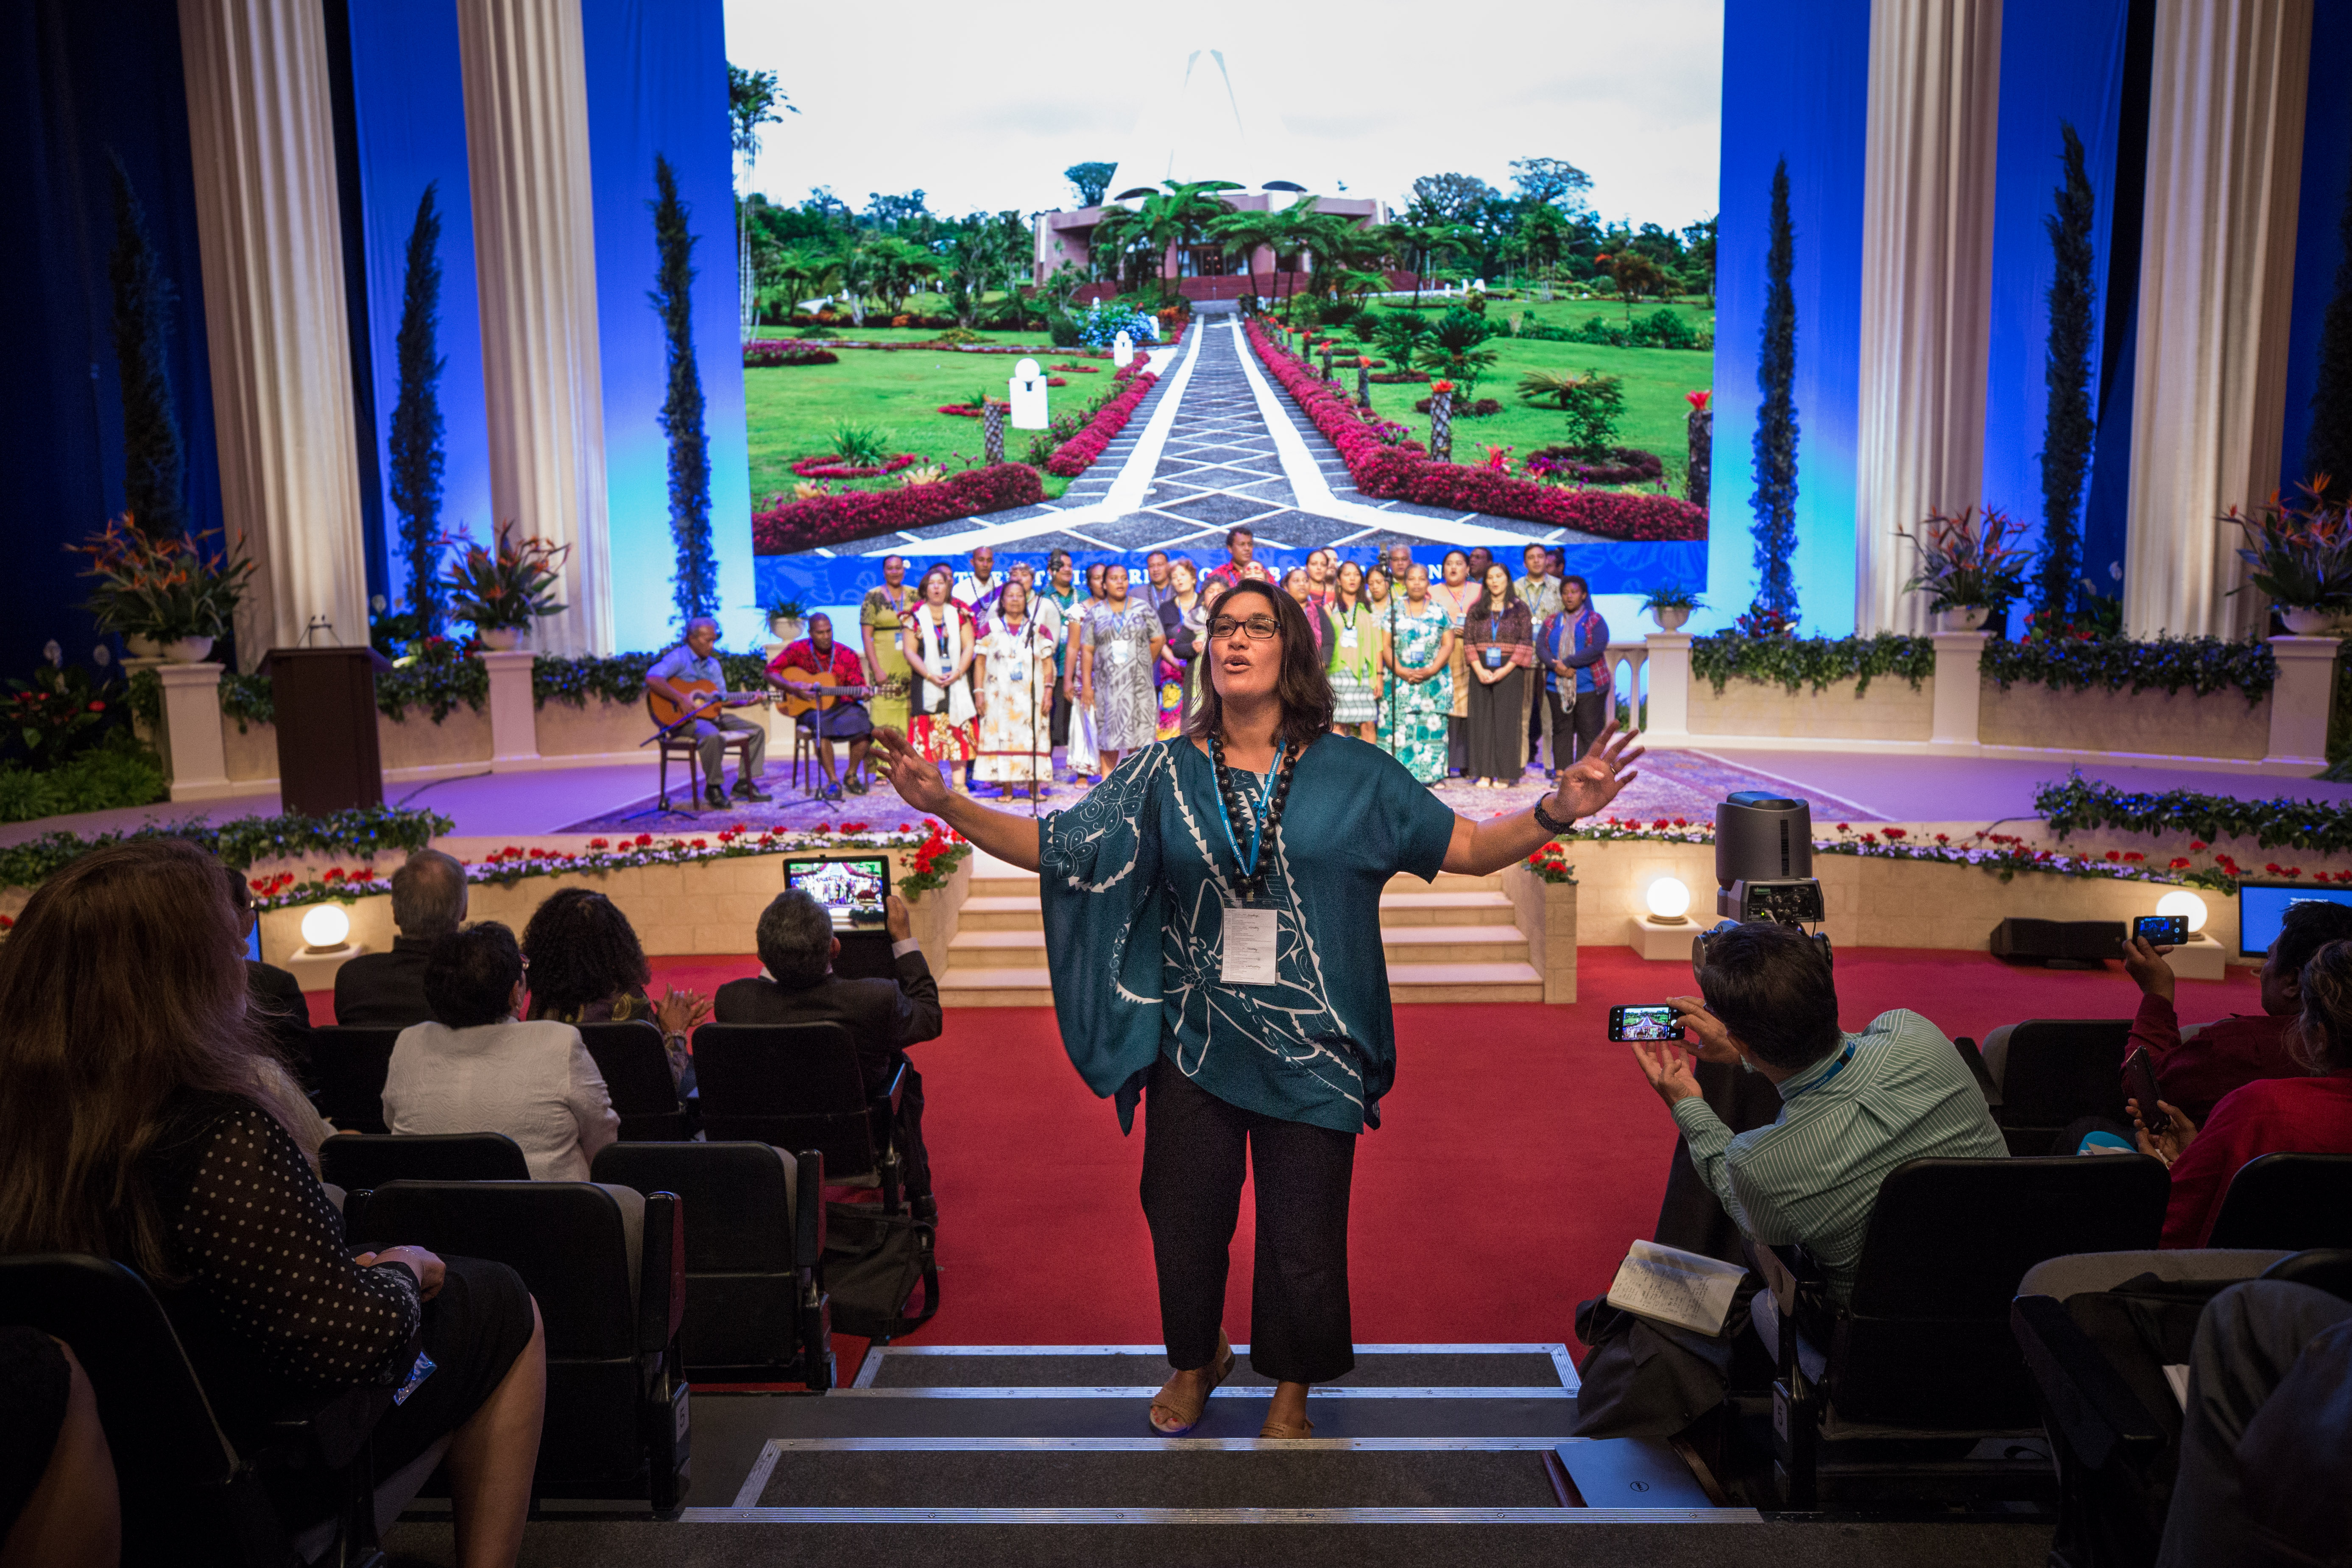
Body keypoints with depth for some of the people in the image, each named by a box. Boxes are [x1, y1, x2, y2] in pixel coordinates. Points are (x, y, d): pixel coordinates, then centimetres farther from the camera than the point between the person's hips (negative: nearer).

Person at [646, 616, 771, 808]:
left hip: (711, 714, 9)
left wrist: (747, 702, 2)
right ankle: (713, 787, -20)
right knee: (713, 736, -39)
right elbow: (652, 679, -26)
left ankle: (744, 784, 2)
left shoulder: (714, 665, 18)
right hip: (684, 718, -9)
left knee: (757, 730, 3)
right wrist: (681, 699, -29)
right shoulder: (679, 658, -9)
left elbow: (723, 700, 18)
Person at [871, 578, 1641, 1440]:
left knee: (1302, 1230, 11)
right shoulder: (1164, 773, -1)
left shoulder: (1354, 773, -3)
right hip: (1196, 1039, 1)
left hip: (1310, 1047, -1)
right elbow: (1055, 846, -3)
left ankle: (1291, 1386, 39)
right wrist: (943, 804, -13)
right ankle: (1196, 1359, 45)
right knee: (1186, 1214, 16)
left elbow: (1467, 848, -2)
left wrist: (1557, 812, -19)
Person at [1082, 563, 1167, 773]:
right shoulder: (1095, 613, 7)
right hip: (1107, 684, 0)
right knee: (1108, 741, 0)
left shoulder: (1143, 609, 6)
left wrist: (1143, 665, 5)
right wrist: (1086, 685, -3)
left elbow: (1159, 640, 9)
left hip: (1139, 683, 0)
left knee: (1139, 739, -2)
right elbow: (1087, 651, 4)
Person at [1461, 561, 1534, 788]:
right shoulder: (1476, 609, 9)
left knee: (1507, 721, -1)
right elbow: (1468, 641, 3)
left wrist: (1505, 670, -13)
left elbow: (1526, 643, -3)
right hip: (1481, 671, 2)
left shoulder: (1519, 609, 3)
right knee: (1482, 720, 2)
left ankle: (1504, 774, 3)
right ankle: (1484, 773, 5)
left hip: (1509, 671, -2)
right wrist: (1480, 670, -10)